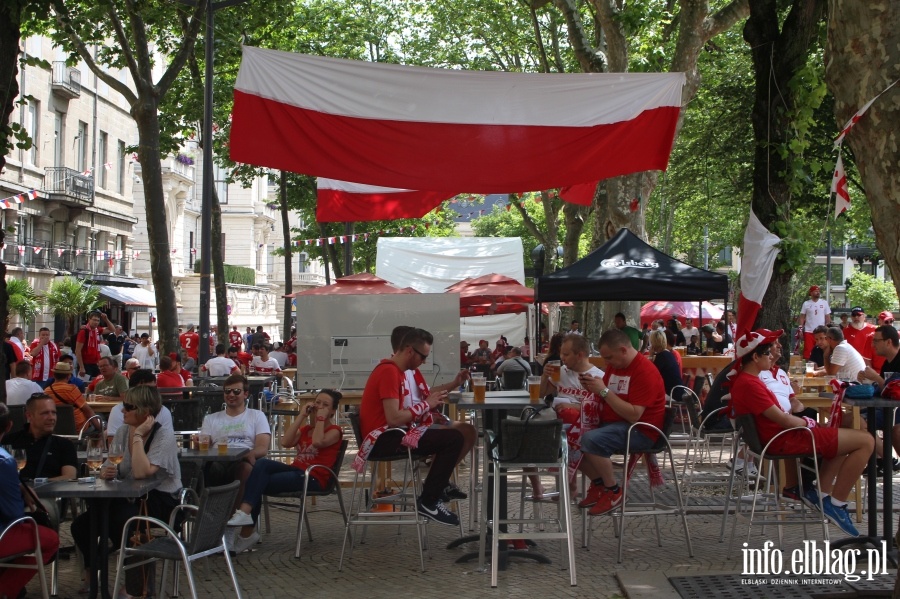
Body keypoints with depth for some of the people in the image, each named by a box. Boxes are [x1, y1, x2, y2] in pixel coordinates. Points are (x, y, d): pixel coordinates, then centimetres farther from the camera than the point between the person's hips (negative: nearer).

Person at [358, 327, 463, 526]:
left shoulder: (395, 370, 16)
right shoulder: (389, 372, -17)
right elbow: (394, 419, -24)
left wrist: (429, 402, -1)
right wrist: (426, 405, -12)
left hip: (389, 435, 11)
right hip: (383, 439, -11)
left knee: (448, 433, 21)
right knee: (454, 438, -19)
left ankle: (438, 485, 24)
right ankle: (428, 502, -12)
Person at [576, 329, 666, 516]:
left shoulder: (645, 372, -18)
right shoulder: (614, 365, 10)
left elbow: (634, 415, -25)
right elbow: (605, 400, 19)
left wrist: (604, 390, -24)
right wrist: (593, 388, -3)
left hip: (639, 430, -9)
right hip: (612, 423, 9)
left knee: (590, 440, -31)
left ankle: (613, 491, -12)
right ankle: (598, 484, 8)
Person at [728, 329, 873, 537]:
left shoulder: (744, 381, 13)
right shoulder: (750, 384, -21)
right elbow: (784, 420, -22)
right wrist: (807, 422, -3)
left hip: (778, 436, 11)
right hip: (785, 441, -11)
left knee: (846, 439, 29)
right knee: (865, 441, -11)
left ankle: (821, 493, 18)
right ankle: (836, 503, -7)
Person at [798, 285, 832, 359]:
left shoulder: (824, 303, 5)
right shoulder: (806, 303, 4)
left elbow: (828, 316, 6)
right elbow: (802, 317, 5)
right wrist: (800, 329, -3)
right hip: (809, 331, -1)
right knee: (807, 350, -3)